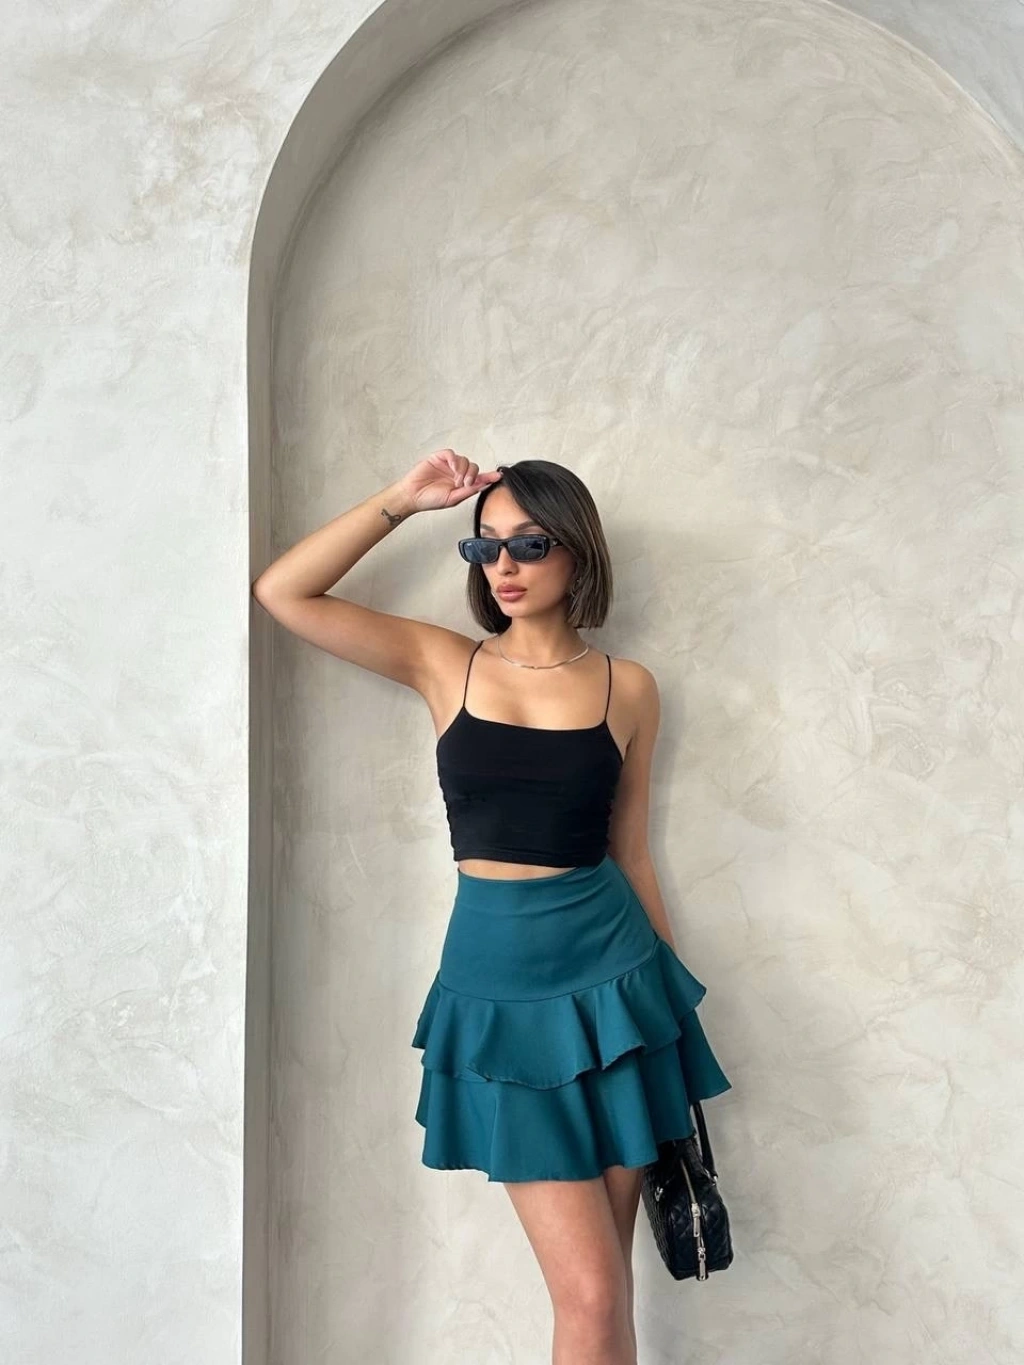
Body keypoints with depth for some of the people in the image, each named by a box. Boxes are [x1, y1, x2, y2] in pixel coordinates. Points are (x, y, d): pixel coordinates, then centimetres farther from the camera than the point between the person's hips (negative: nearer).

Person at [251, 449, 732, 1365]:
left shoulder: (628, 688, 2)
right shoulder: (442, 663, 2)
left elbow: (631, 854, 8)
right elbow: (281, 592, -3)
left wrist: (674, 1001, 10)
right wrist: (401, 501, -3)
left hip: (613, 978, 1)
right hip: (498, 986, -1)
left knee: (605, 1287, 10)